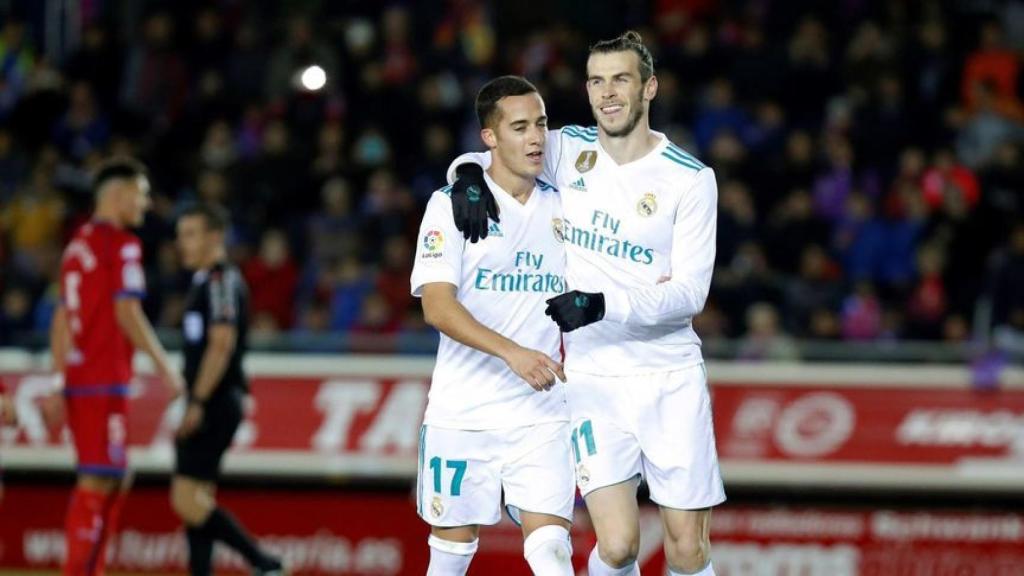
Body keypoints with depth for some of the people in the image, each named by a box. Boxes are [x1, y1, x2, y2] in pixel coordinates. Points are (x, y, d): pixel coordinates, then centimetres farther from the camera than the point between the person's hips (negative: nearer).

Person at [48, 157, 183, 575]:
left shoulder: (78, 243, 17)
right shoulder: (122, 244, -9)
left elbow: (62, 319, 17)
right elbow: (127, 313, -16)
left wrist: (59, 382, 17)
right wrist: (164, 366, -12)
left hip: (77, 378, 9)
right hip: (105, 381, -9)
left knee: (116, 478, 16)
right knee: (98, 481, -9)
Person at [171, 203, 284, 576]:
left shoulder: (222, 281, -11)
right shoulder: (204, 282, 19)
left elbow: (222, 344, -20)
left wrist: (198, 402, -22)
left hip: (215, 404, -10)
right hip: (209, 407, 10)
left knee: (188, 499, -15)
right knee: (194, 500, 8)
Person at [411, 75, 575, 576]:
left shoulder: (561, 208, 9)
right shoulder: (453, 205, -4)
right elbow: (438, 307, -15)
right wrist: (513, 353, -27)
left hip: (541, 416, 2)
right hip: (462, 415, -2)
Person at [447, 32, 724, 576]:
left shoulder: (690, 178, -4)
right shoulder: (569, 149, 4)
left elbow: (690, 291, -9)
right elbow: (479, 158, 14)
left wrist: (601, 305, -24)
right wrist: (469, 177, -11)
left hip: (670, 378, -1)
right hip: (592, 377, 1)